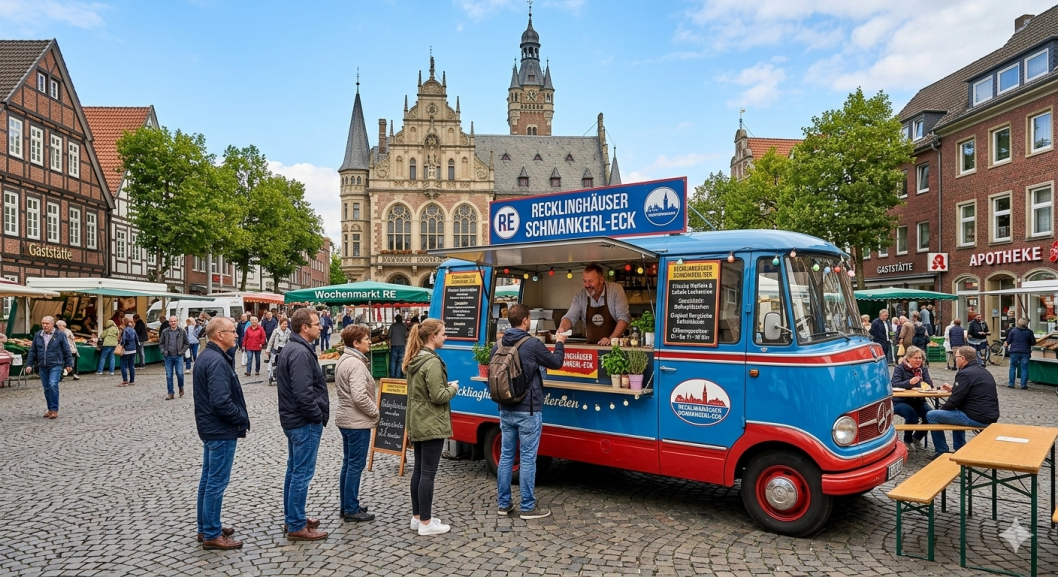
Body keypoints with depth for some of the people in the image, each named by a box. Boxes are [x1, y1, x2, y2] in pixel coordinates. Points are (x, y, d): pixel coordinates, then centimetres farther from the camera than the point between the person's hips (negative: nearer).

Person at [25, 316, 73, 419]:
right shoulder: (38, 335, 8)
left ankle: (54, 410, -11)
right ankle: (50, 409, 18)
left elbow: (66, 351, -1)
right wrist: (29, 364, 6)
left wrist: (69, 364, -3)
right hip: (42, 367, 5)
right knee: (47, 389, 8)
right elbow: (32, 351, 13)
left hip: (56, 365, -4)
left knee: (53, 385, -18)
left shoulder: (60, 335, -2)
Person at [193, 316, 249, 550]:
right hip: (221, 430, -11)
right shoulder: (217, 361, -22)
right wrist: (242, 419, -13)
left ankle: (205, 527, 30)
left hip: (211, 427, 11)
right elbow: (222, 402, -28)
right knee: (217, 482, -2)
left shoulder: (206, 356, 10)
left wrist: (239, 417, 10)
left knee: (208, 478, 18)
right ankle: (212, 535, 7)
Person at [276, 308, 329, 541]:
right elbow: (304, 393, -28)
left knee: (294, 471, 18)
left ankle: (292, 518, 29)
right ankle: (297, 526, 6)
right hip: (305, 423, -11)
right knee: (302, 474, -2)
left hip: (294, 420, 11)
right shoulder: (301, 353, -21)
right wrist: (318, 416, -15)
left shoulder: (291, 349, 12)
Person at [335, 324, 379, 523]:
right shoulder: (356, 364, -21)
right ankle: (351, 510, 8)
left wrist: (372, 412, 15)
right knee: (356, 465, -1)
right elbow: (360, 397, -28)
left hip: (345, 419, 10)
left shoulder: (343, 360, 12)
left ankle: (346, 505, 27)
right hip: (358, 422, -10)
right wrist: (376, 412, -12)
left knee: (348, 463, 17)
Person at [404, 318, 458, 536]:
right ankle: (426, 523, 5)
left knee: (418, 470, 15)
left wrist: (445, 386, 12)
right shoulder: (432, 362, -21)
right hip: (431, 425, -10)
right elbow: (438, 396, -22)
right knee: (428, 473, -2)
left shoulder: (414, 360, 10)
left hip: (417, 423, 10)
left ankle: (417, 517, 24)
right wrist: (452, 388, -4)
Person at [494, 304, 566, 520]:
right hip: (528, 411, -6)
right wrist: (560, 343, 16)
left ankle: (503, 503, 21)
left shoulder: (498, 345, 3)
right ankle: (527, 507, 9)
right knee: (527, 459, 1)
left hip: (506, 410, 6)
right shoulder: (532, 344, -16)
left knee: (506, 456, 13)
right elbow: (556, 363, -2)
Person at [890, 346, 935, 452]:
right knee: (912, 415, -31)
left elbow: (929, 384, -2)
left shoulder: (923, 369, 9)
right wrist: (910, 382, -37)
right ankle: (907, 441, -4)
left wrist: (926, 385, -27)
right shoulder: (899, 368, -6)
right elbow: (894, 385, -21)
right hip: (900, 401, -5)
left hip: (918, 401, 5)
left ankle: (917, 438, 9)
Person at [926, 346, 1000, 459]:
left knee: (931, 415, -2)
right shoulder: (983, 371, 14)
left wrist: (942, 408, 2)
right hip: (990, 416, 10)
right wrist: (953, 389, 28)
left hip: (977, 418, -10)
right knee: (957, 411, 36)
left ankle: (942, 452, 7)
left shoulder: (965, 373, -15)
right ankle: (959, 449, 35)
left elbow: (955, 400, -16)